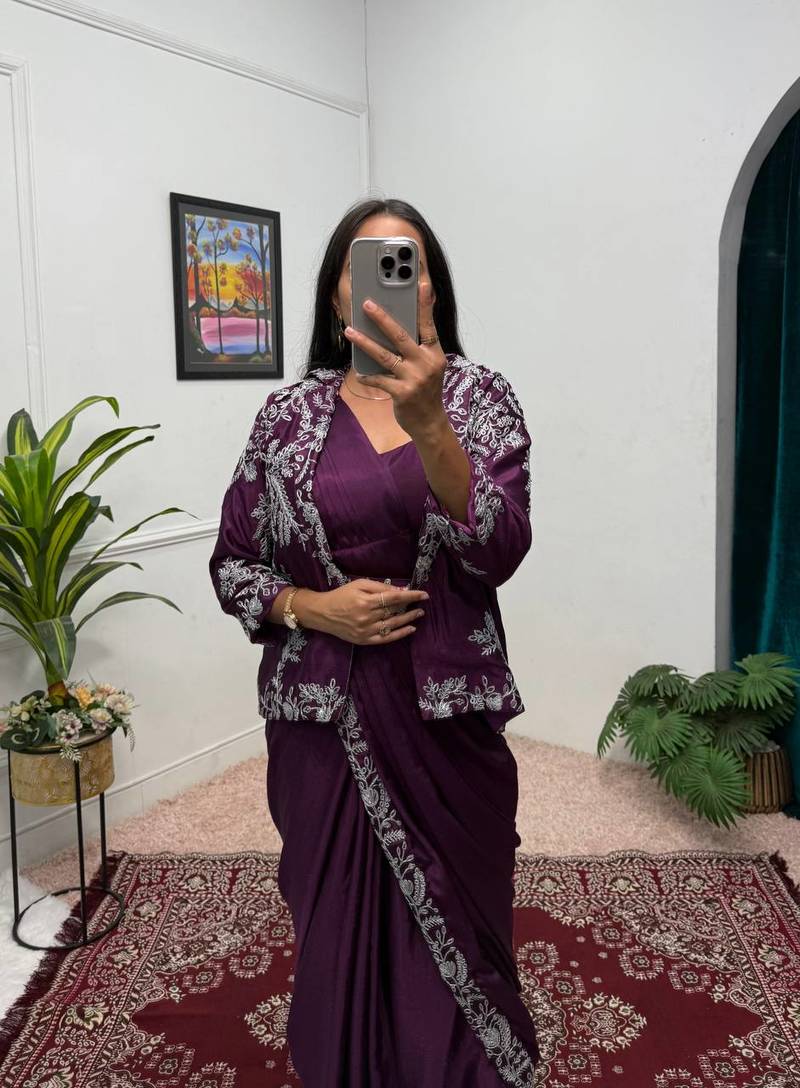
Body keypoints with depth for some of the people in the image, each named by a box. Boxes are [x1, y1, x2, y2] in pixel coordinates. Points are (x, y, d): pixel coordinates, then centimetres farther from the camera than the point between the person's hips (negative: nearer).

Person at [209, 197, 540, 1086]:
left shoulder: (478, 395, -2)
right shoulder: (291, 410, 2)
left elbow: (499, 551, -17)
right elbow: (232, 564, 6)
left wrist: (428, 423, -31)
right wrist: (312, 608, -12)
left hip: (448, 716, 0)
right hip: (323, 719, 1)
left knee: (453, 942, 10)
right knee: (339, 939, 13)